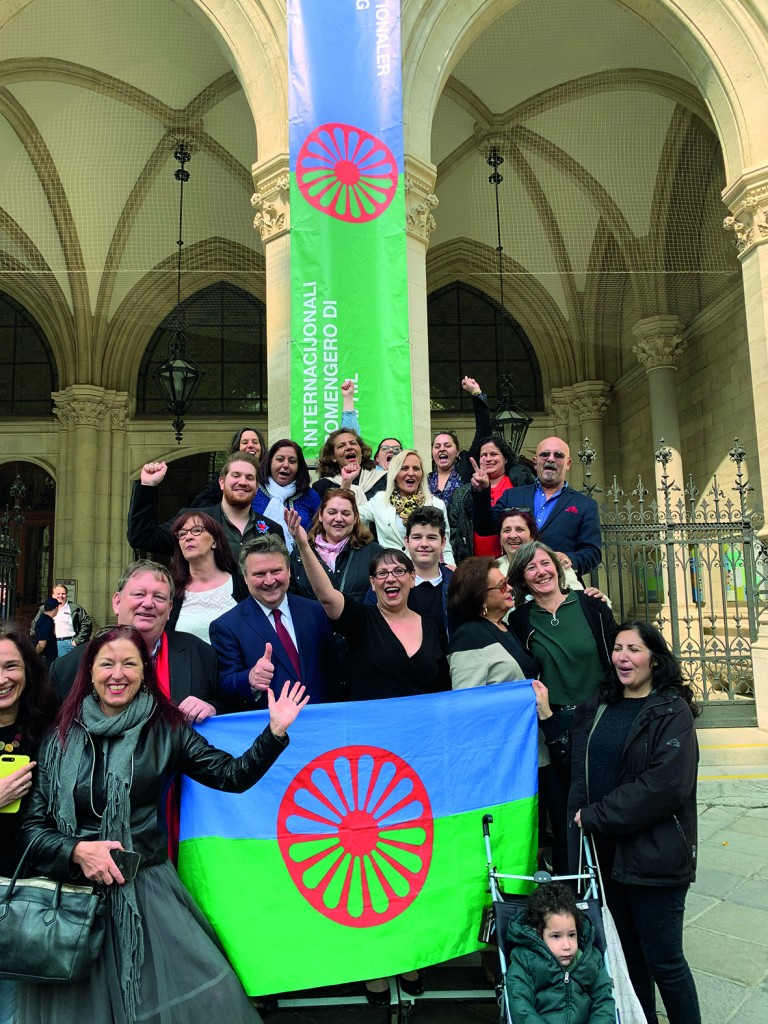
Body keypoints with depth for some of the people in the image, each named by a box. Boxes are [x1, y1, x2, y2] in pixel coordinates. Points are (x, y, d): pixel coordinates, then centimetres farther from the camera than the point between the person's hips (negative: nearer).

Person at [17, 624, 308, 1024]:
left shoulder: (165, 729, 3)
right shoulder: (60, 738, 2)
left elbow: (233, 775, -2)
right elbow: (32, 826, 3)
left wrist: (275, 731, -14)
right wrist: (77, 850, -14)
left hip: (147, 892, 0)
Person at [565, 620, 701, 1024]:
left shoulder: (672, 711, -10)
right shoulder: (596, 707, 8)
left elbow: (666, 784, -20)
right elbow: (580, 770, 17)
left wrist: (598, 816, -17)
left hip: (654, 855, -5)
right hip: (606, 852, 5)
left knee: (663, 960, 4)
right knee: (628, 951, 17)